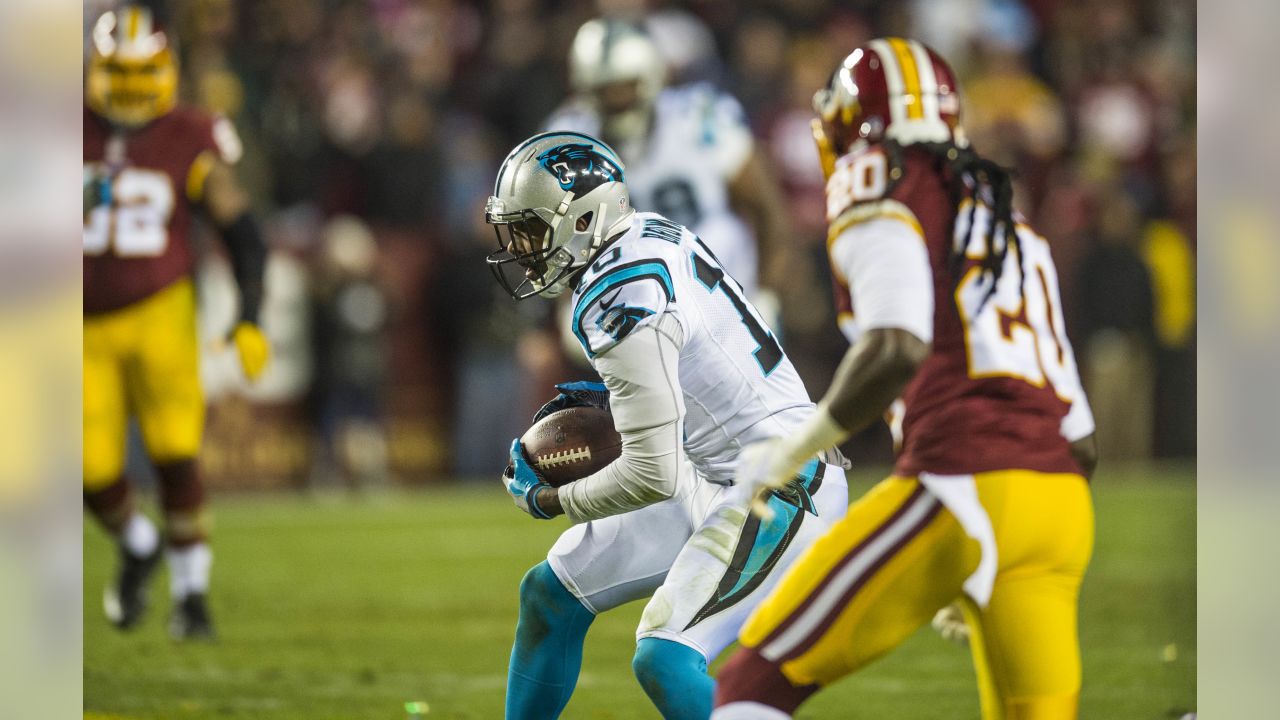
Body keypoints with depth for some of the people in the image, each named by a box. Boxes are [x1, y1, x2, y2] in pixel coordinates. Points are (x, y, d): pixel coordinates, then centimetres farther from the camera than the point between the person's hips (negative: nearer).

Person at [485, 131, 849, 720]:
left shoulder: (623, 302, -23)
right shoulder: (648, 237, 5)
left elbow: (653, 473, -23)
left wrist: (549, 501, -8)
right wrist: (610, 395, 12)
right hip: (713, 485, 11)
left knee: (663, 661, -25)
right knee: (549, 595, 12)